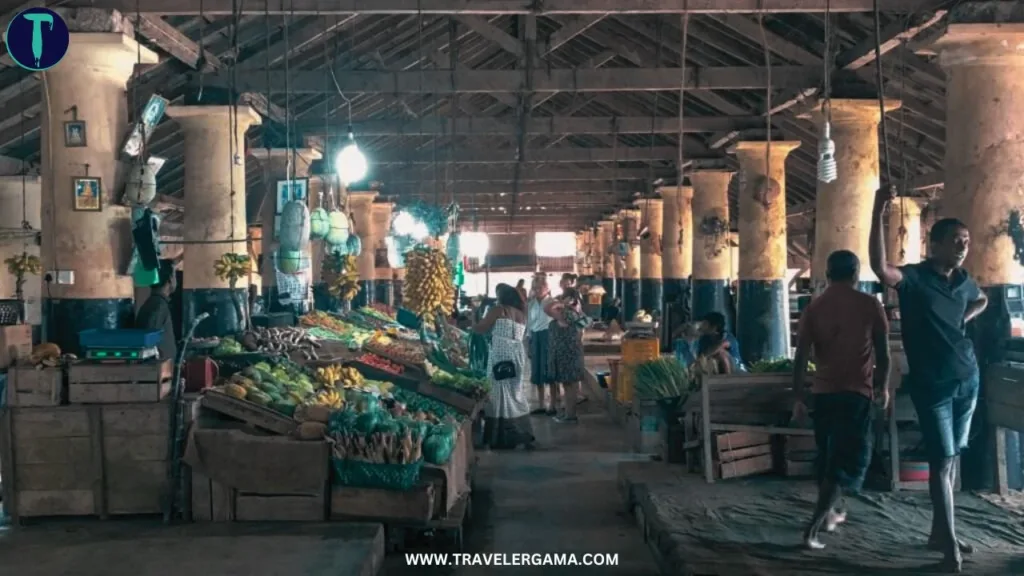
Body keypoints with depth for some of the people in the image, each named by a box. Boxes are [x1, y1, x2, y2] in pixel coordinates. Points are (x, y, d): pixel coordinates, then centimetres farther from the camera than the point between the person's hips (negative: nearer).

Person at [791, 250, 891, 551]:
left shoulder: (814, 307, 2)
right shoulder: (869, 305, -3)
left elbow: (800, 357, -1)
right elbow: (883, 354, -1)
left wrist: (798, 397, 7)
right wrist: (882, 386, 15)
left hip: (823, 391, 4)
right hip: (856, 391, -4)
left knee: (828, 454, 21)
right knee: (850, 458, -2)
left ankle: (828, 513, 34)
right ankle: (814, 525, -14)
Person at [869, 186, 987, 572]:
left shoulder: (964, 281, 6)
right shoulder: (914, 278, -12)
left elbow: (982, 301, 31)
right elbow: (880, 267, -34)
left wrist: (963, 319, 10)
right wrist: (879, 213, -42)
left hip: (968, 380, 6)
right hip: (932, 385, -6)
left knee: (952, 459, 12)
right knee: (941, 461, -6)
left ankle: (939, 534, 24)